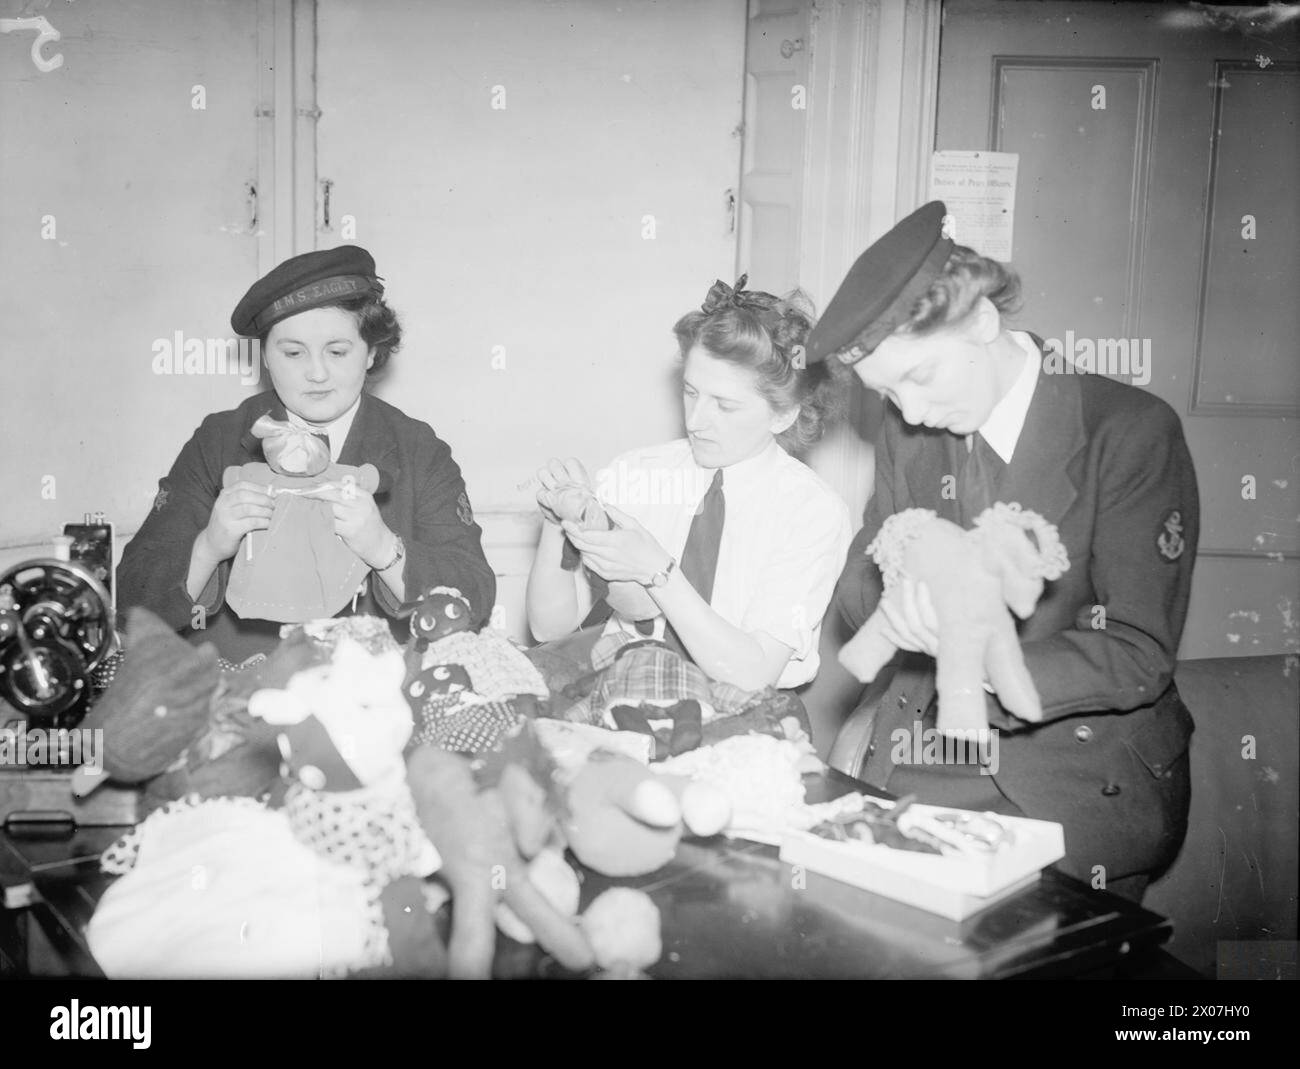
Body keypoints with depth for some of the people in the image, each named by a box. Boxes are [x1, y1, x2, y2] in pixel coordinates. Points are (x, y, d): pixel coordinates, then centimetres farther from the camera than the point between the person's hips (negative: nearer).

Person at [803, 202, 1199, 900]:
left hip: (1088, 772, -4)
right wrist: (907, 597, -19)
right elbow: (855, 585, 5)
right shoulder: (907, 428, 4)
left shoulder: (1132, 430, -12)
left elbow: (1139, 656, -15)